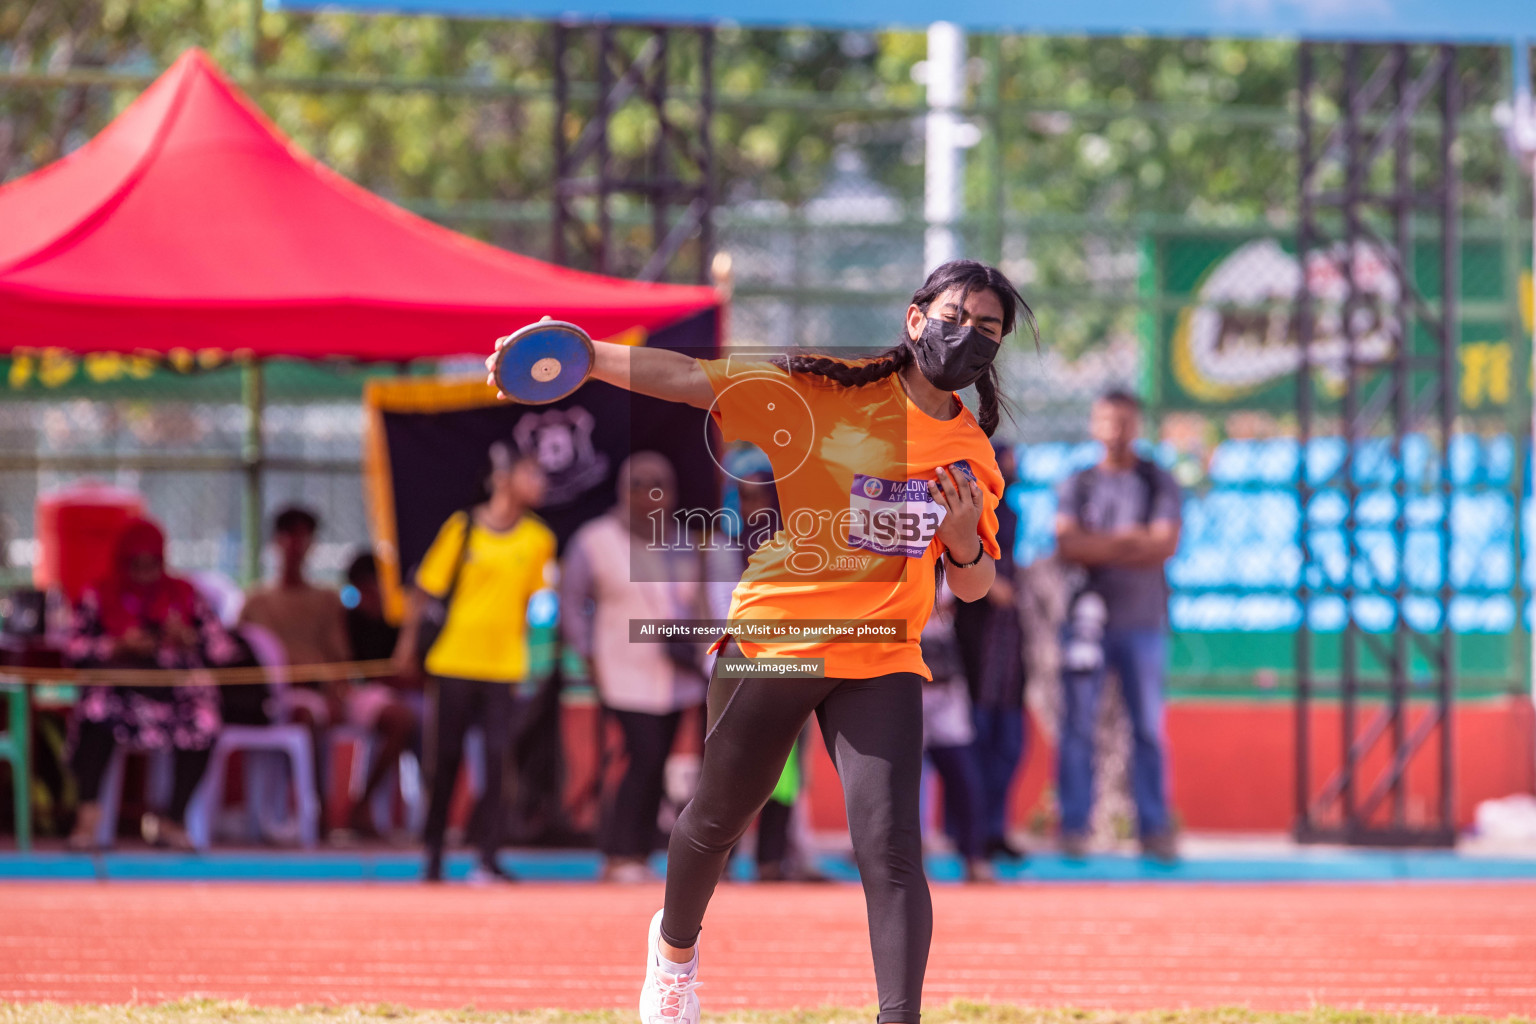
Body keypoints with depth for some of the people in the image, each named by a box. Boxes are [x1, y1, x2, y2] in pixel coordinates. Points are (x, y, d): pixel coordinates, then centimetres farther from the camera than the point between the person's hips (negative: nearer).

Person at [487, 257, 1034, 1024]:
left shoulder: (972, 450, 5)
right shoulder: (830, 389, -8)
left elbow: (973, 587, 11)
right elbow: (692, 377, -14)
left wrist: (964, 538, -13)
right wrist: (579, 356, -26)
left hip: (880, 661, 2)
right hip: (771, 640, -2)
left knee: (891, 850, -15)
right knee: (719, 816, 15)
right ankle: (674, 944, 46)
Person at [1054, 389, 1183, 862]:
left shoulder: (1159, 483, 9)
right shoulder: (1076, 485, 10)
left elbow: (1165, 546, -5)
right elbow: (1068, 543, -6)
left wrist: (1099, 546, -8)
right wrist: (1131, 541, -8)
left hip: (1143, 622, 0)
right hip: (1088, 616, 0)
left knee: (1148, 729, -2)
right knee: (1078, 725, -3)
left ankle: (1154, 828, 2)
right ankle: (1074, 827, 0)